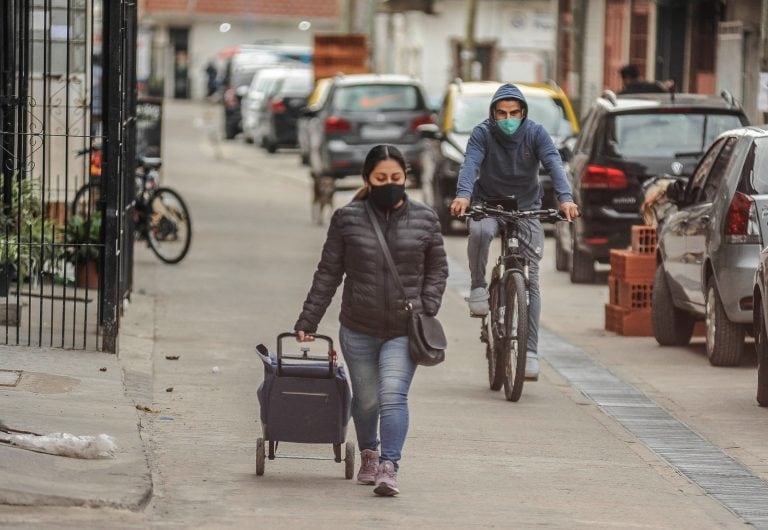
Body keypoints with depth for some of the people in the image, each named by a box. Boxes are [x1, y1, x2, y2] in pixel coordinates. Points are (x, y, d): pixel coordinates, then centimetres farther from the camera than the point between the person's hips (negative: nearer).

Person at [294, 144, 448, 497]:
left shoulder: (424, 220, 0)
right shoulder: (347, 219, -2)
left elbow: (437, 268, 10)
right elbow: (328, 274, 3)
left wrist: (427, 309, -4)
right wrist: (307, 322, 2)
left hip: (404, 331, -1)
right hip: (359, 330, 1)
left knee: (393, 396, -17)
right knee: (366, 400, 14)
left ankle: (389, 468, -21)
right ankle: (368, 454, 40)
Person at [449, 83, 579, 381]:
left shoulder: (535, 133, -11)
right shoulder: (483, 134, -13)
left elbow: (554, 165, -26)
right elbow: (470, 164, -29)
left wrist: (565, 198, -45)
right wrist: (463, 195, -50)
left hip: (526, 209, 1)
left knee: (530, 280, -5)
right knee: (479, 232, -38)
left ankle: (530, 352, -3)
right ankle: (478, 287, -15)